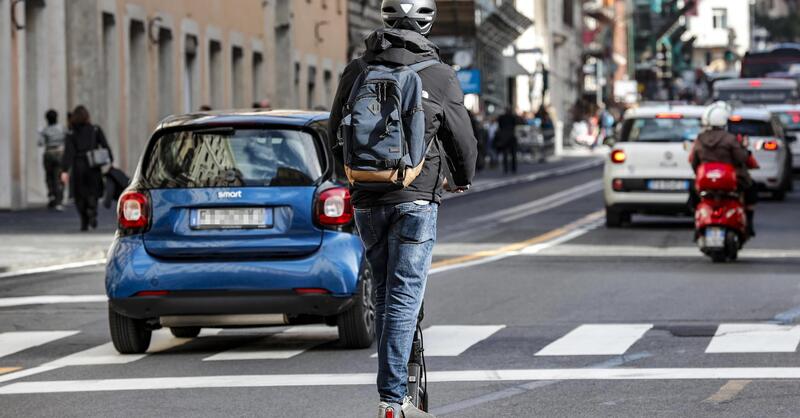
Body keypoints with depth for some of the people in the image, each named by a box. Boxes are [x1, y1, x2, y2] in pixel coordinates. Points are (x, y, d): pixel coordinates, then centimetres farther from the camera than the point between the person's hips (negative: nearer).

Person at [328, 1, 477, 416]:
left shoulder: (356, 71, 4)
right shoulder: (439, 76, -6)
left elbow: (335, 136, 15)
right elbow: (463, 140, 2)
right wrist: (463, 179, 23)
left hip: (366, 200, 4)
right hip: (415, 198, -4)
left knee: (385, 293, 16)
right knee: (404, 296, -5)